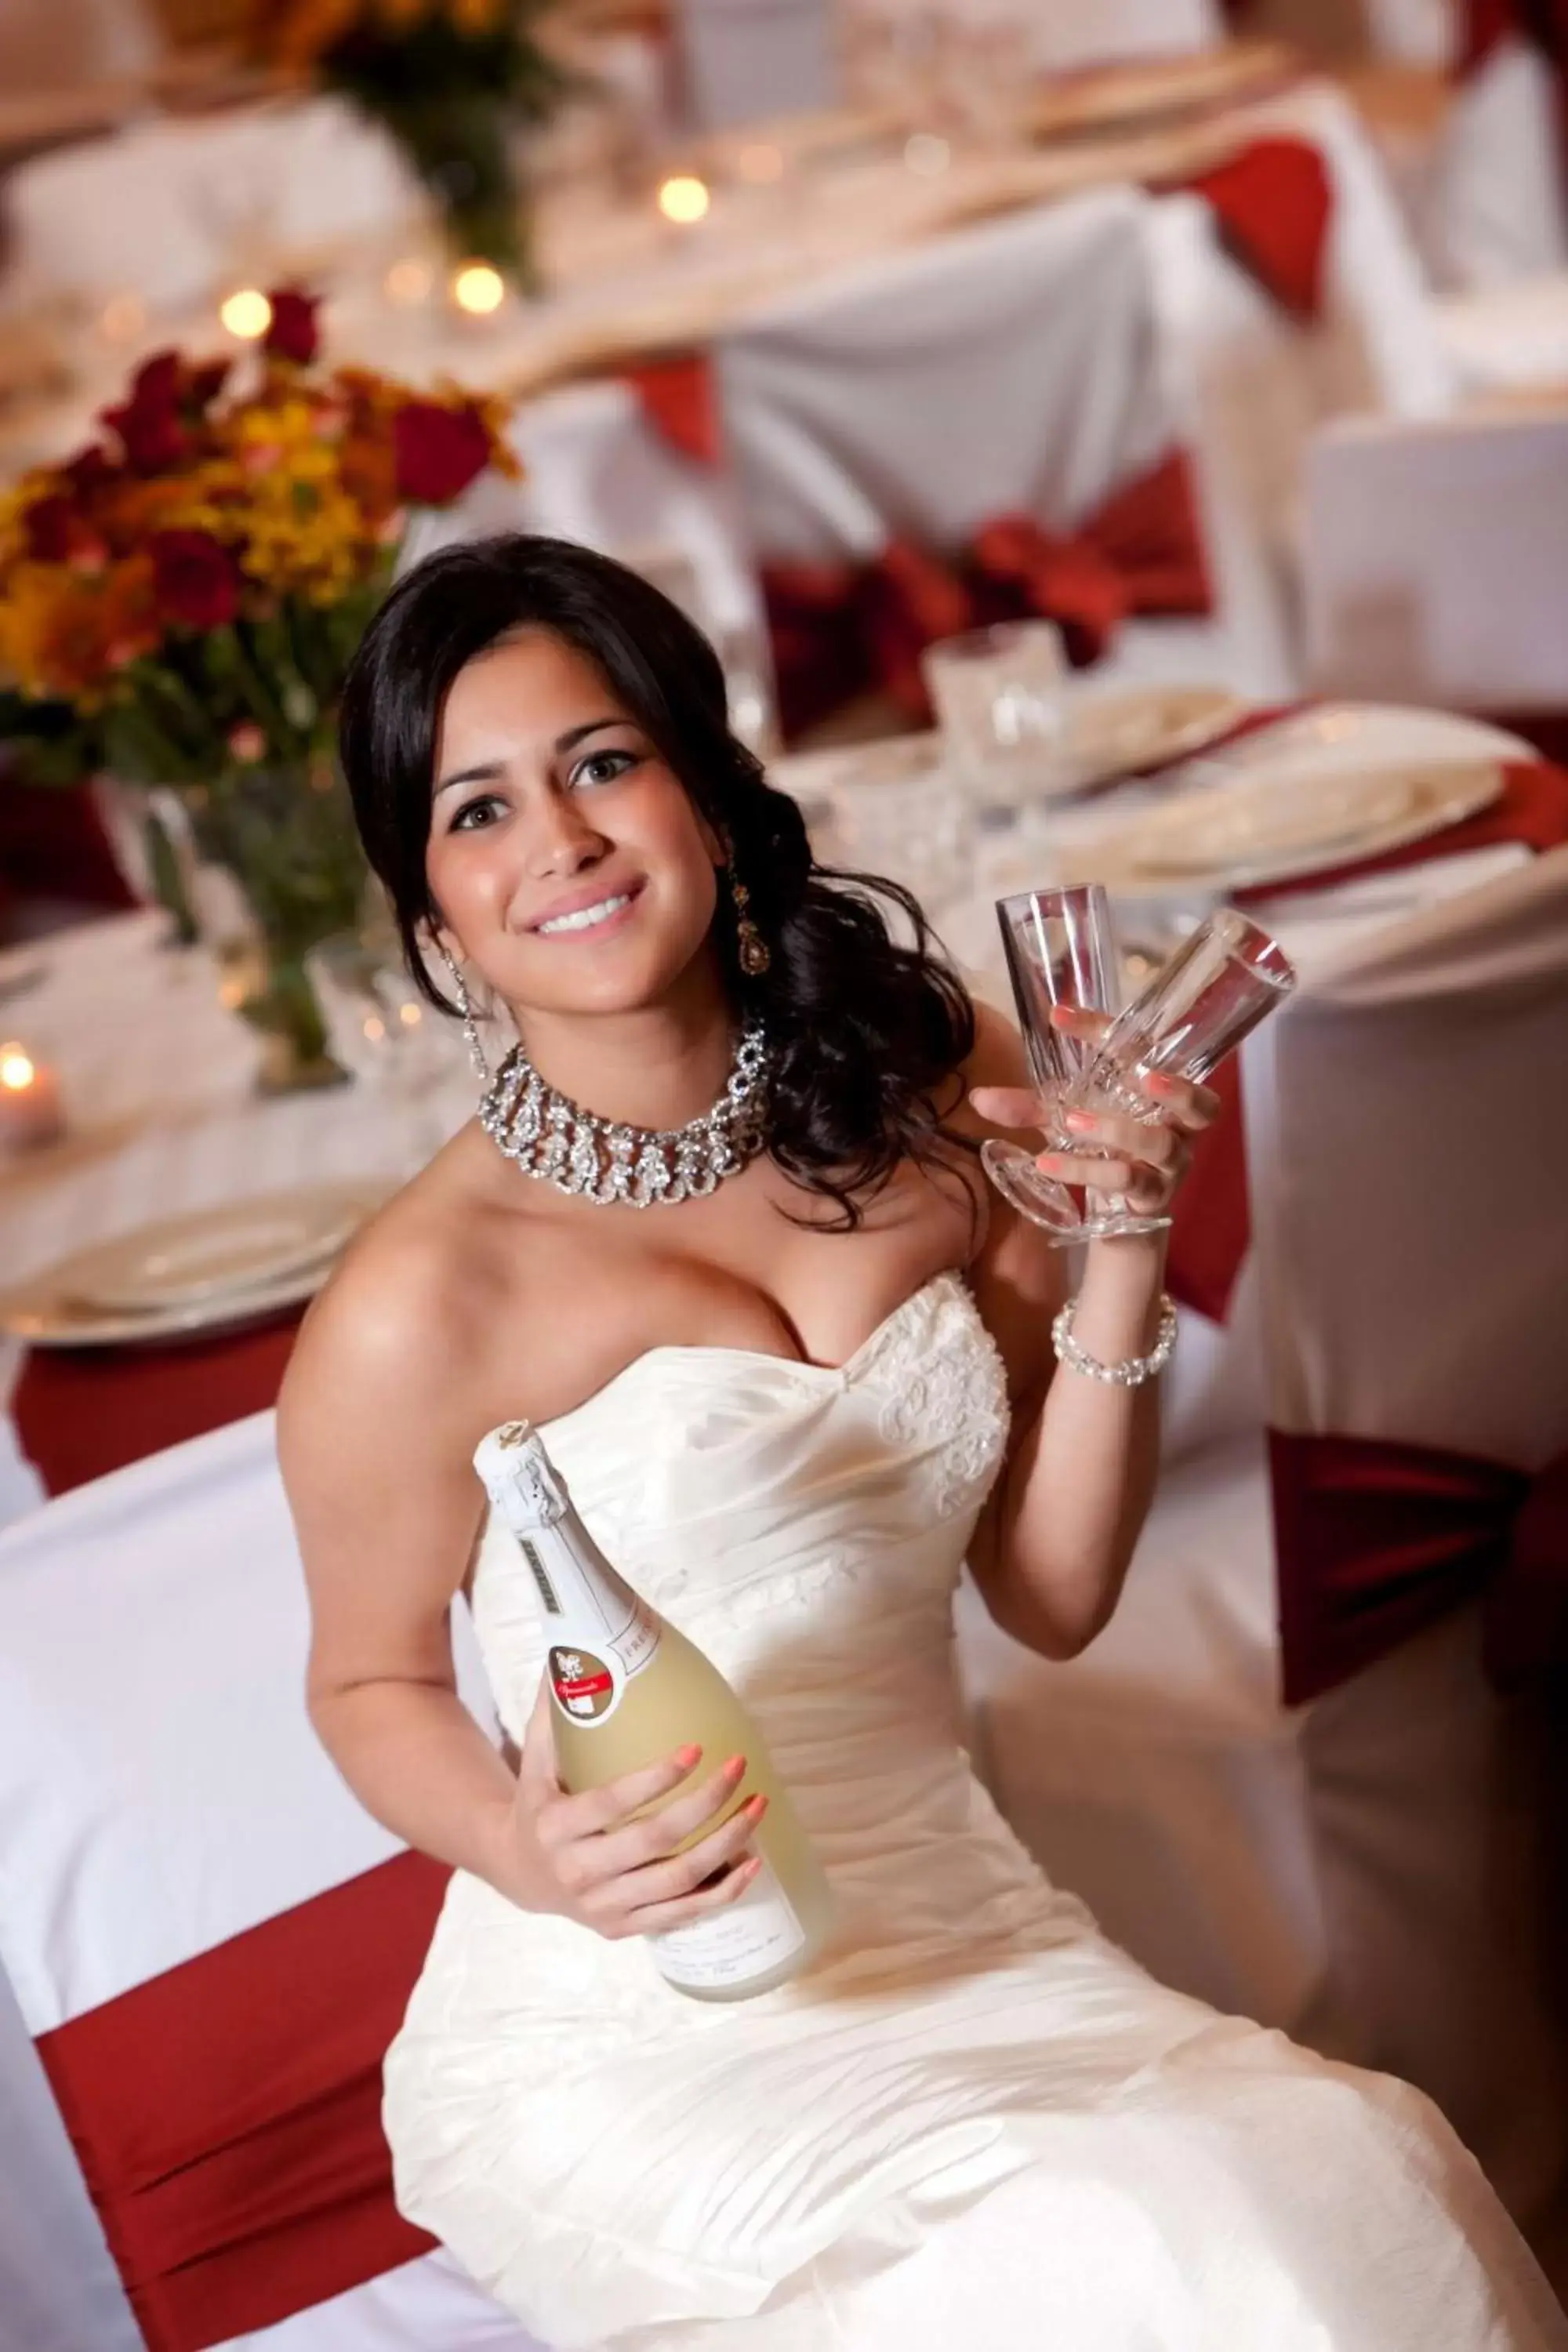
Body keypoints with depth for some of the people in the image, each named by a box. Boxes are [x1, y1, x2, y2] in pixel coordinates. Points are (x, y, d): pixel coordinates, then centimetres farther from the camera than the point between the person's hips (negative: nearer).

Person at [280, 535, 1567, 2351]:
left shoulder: (917, 1102, -1)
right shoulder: (420, 1304, -14)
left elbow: (1051, 1594, 5)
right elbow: (372, 1685, 2)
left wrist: (1123, 1247, -7)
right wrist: (532, 1853, -18)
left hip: (963, 1935, 4)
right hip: (630, 2030, -4)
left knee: (1364, 2182, -21)